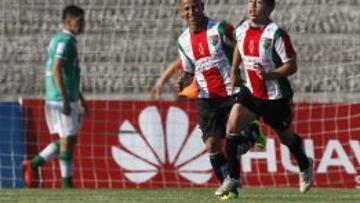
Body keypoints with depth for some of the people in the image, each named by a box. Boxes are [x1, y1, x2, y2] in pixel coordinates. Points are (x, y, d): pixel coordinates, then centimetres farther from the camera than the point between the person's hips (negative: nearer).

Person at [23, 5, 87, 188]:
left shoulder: (65, 40, 19)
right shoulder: (65, 41, -13)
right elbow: (56, 70, -22)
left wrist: (80, 98, 28)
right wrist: (65, 99, -26)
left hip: (67, 99, 10)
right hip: (62, 99, -10)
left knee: (66, 140, 13)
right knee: (68, 140, -5)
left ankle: (33, 164, 10)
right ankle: (67, 184, -1)